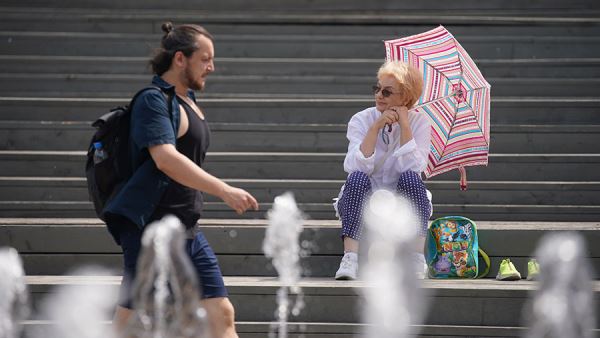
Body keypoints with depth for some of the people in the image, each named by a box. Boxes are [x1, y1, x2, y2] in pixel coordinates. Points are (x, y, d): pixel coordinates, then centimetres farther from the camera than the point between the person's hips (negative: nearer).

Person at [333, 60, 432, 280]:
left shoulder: (418, 122, -3)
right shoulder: (361, 120, -3)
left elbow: (414, 168, -20)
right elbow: (355, 168, -20)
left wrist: (404, 126, -21)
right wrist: (376, 127, -25)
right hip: (363, 204, 0)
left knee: (410, 178, -30)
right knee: (357, 178, -30)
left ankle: (417, 260, -29)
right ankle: (350, 259, -36)